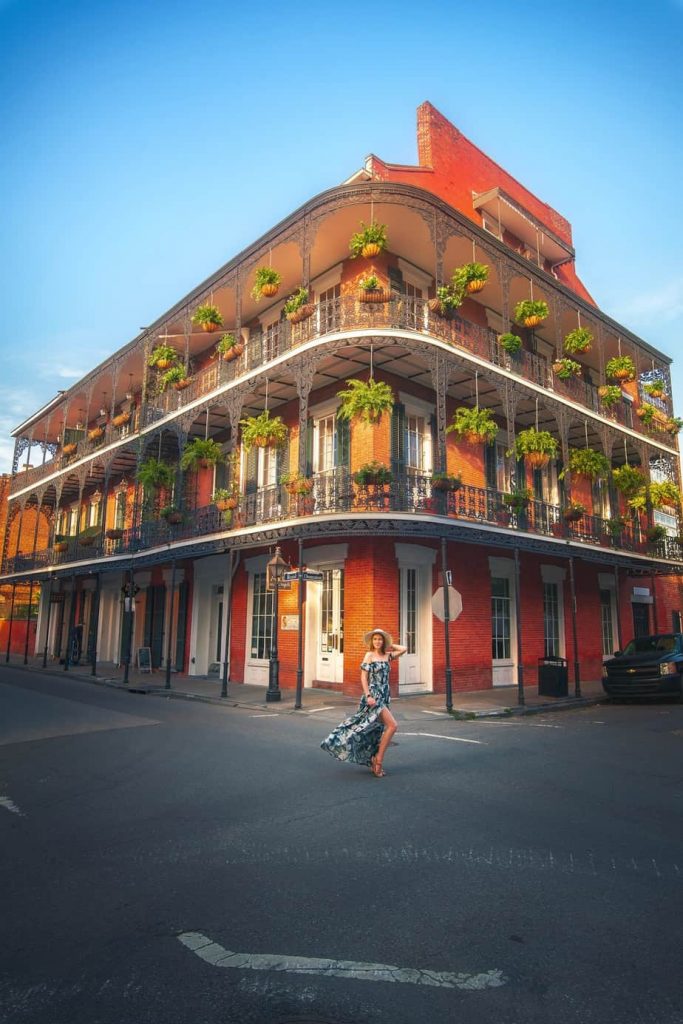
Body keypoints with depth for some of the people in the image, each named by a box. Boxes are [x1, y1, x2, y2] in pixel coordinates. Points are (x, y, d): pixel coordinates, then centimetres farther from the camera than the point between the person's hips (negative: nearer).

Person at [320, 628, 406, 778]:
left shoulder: (387, 655, 10)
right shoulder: (369, 655, -4)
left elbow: (404, 649, 10)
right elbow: (363, 677, -8)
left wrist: (389, 645, 11)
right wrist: (368, 696, -16)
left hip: (385, 695, 6)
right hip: (374, 695, -6)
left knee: (377, 729, 9)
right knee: (392, 725, -15)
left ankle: (373, 762, 19)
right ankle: (378, 760, -6)